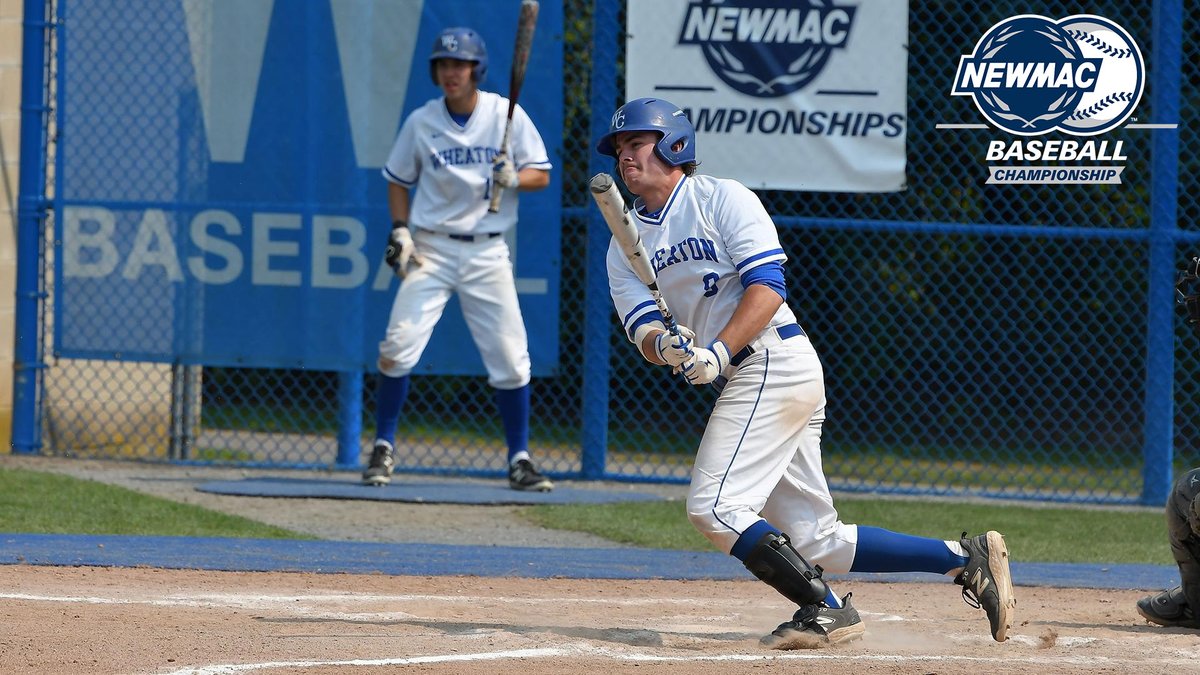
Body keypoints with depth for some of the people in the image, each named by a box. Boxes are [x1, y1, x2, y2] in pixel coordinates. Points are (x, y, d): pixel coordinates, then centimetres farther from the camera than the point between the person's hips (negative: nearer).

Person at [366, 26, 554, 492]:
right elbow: (399, 181, 12)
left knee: (510, 359, -3)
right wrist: (399, 230, -3)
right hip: (431, 249, 0)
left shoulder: (507, 115, -2)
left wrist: (514, 177, -20)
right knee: (399, 345, -13)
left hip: (487, 252, 0)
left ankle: (520, 461, 9)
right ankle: (383, 449, 1)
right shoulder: (421, 122, 1)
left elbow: (541, 175, 2)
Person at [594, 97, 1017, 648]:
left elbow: (767, 287, -14)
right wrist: (664, 345, -22)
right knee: (816, 542, 5)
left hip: (775, 363, -8)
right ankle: (966, 558, 10)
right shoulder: (625, 246, 15)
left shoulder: (723, 199, -3)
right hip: (744, 381, 8)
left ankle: (825, 609, -11)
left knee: (713, 507, -17)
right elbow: (643, 332, 3)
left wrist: (719, 353, -27)